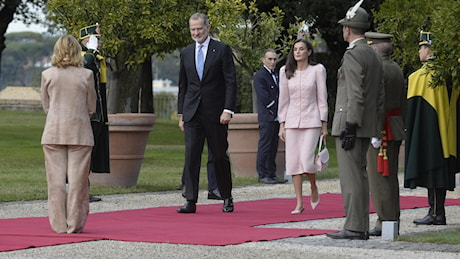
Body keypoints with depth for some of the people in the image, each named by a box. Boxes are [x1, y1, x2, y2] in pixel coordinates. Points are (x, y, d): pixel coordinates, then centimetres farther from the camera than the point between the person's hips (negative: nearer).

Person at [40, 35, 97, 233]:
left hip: (54, 133, 1)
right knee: (77, 178, 3)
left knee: (56, 179, 5)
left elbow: (46, 106, 8)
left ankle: (59, 224, 6)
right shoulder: (86, 75, -4)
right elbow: (91, 107, 3)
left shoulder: (47, 75, -1)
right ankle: (75, 224, 4)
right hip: (80, 133, -1)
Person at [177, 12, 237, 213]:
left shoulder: (222, 50, -1)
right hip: (192, 113, 3)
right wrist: (181, 114, 11)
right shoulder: (186, 53, 12)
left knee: (220, 156, 4)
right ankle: (191, 201, -5)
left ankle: (227, 198, 19)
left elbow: (231, 82, -5)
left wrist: (228, 110, -13)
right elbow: (183, 86, 16)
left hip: (216, 113, -3)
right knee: (191, 156, -5)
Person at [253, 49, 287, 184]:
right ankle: (263, 174, -5)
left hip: (276, 117, 8)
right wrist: (275, 110, -11)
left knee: (273, 147, 8)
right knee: (265, 146, -7)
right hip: (267, 117, -8)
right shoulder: (260, 76, -8)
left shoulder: (276, 75, 19)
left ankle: (272, 174, 11)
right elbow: (264, 97, -15)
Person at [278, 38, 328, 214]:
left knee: (306, 160, -14)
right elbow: (283, 99, 10)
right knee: (293, 161, -1)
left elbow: (322, 98, 1)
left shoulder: (317, 70, 0)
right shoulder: (286, 72, 7)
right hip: (292, 122, 3)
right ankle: (299, 203, 5)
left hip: (311, 121, -3)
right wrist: (282, 125, 6)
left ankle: (314, 188, 16)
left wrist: (324, 125, -1)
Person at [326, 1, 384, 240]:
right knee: (359, 175, 12)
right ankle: (361, 227, 14)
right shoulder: (374, 56, 16)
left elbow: (356, 94, -20)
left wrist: (350, 127, -21)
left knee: (351, 177, -9)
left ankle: (354, 227, -10)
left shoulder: (353, 55, -13)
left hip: (351, 125, -10)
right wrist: (376, 128, 19)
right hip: (367, 127, 10)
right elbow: (380, 96, 17)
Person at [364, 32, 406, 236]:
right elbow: (402, 101, 18)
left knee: (379, 176, -7)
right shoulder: (396, 69, 14)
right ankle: (393, 220, 16)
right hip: (396, 128, 9)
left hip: (380, 127, -9)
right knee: (390, 177, 13)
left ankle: (384, 222, -8)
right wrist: (401, 126, 22)